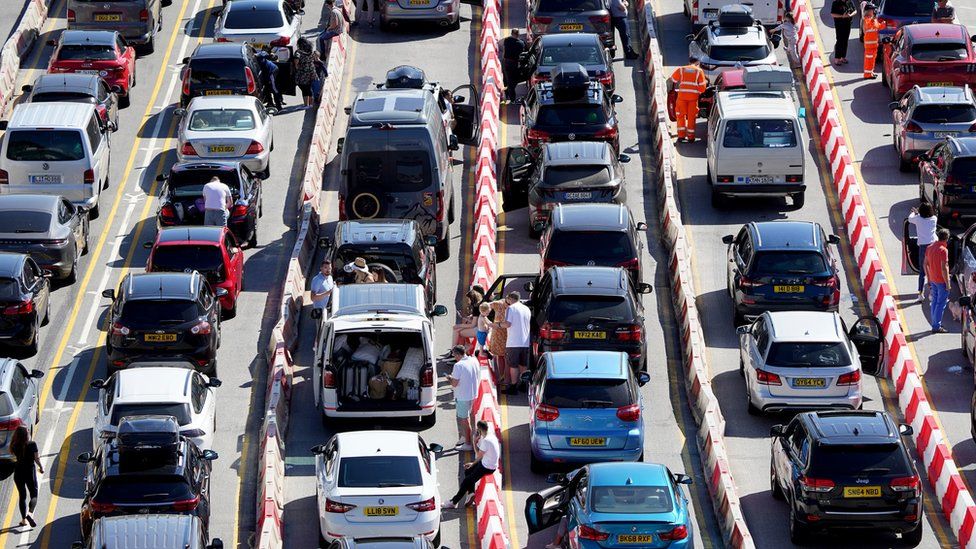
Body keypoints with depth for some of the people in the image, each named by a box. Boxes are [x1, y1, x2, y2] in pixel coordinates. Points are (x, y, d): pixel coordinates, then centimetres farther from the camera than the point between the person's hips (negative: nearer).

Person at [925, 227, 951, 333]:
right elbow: (944, 268, -22)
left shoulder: (930, 247, 5)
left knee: (934, 302, 16)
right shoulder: (943, 250, -20)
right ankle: (937, 326, 1)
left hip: (933, 280, 8)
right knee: (941, 303, -1)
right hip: (941, 281, -8)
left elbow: (925, 264, 11)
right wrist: (947, 283, -16)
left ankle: (934, 325, 21)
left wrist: (929, 279, 19)